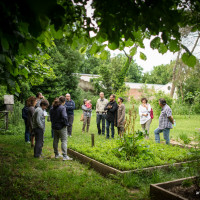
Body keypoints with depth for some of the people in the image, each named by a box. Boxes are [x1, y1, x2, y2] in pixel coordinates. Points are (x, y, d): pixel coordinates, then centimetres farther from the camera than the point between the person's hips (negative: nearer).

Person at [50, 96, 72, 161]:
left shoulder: (52, 108, 6)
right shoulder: (62, 108, -17)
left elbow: (51, 117, 13)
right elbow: (64, 117, -25)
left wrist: (53, 123, 17)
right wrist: (66, 124, -11)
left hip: (54, 126, 8)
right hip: (61, 127, -7)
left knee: (55, 140, 17)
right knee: (64, 141, -3)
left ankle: (56, 154, 28)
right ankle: (65, 156, -6)